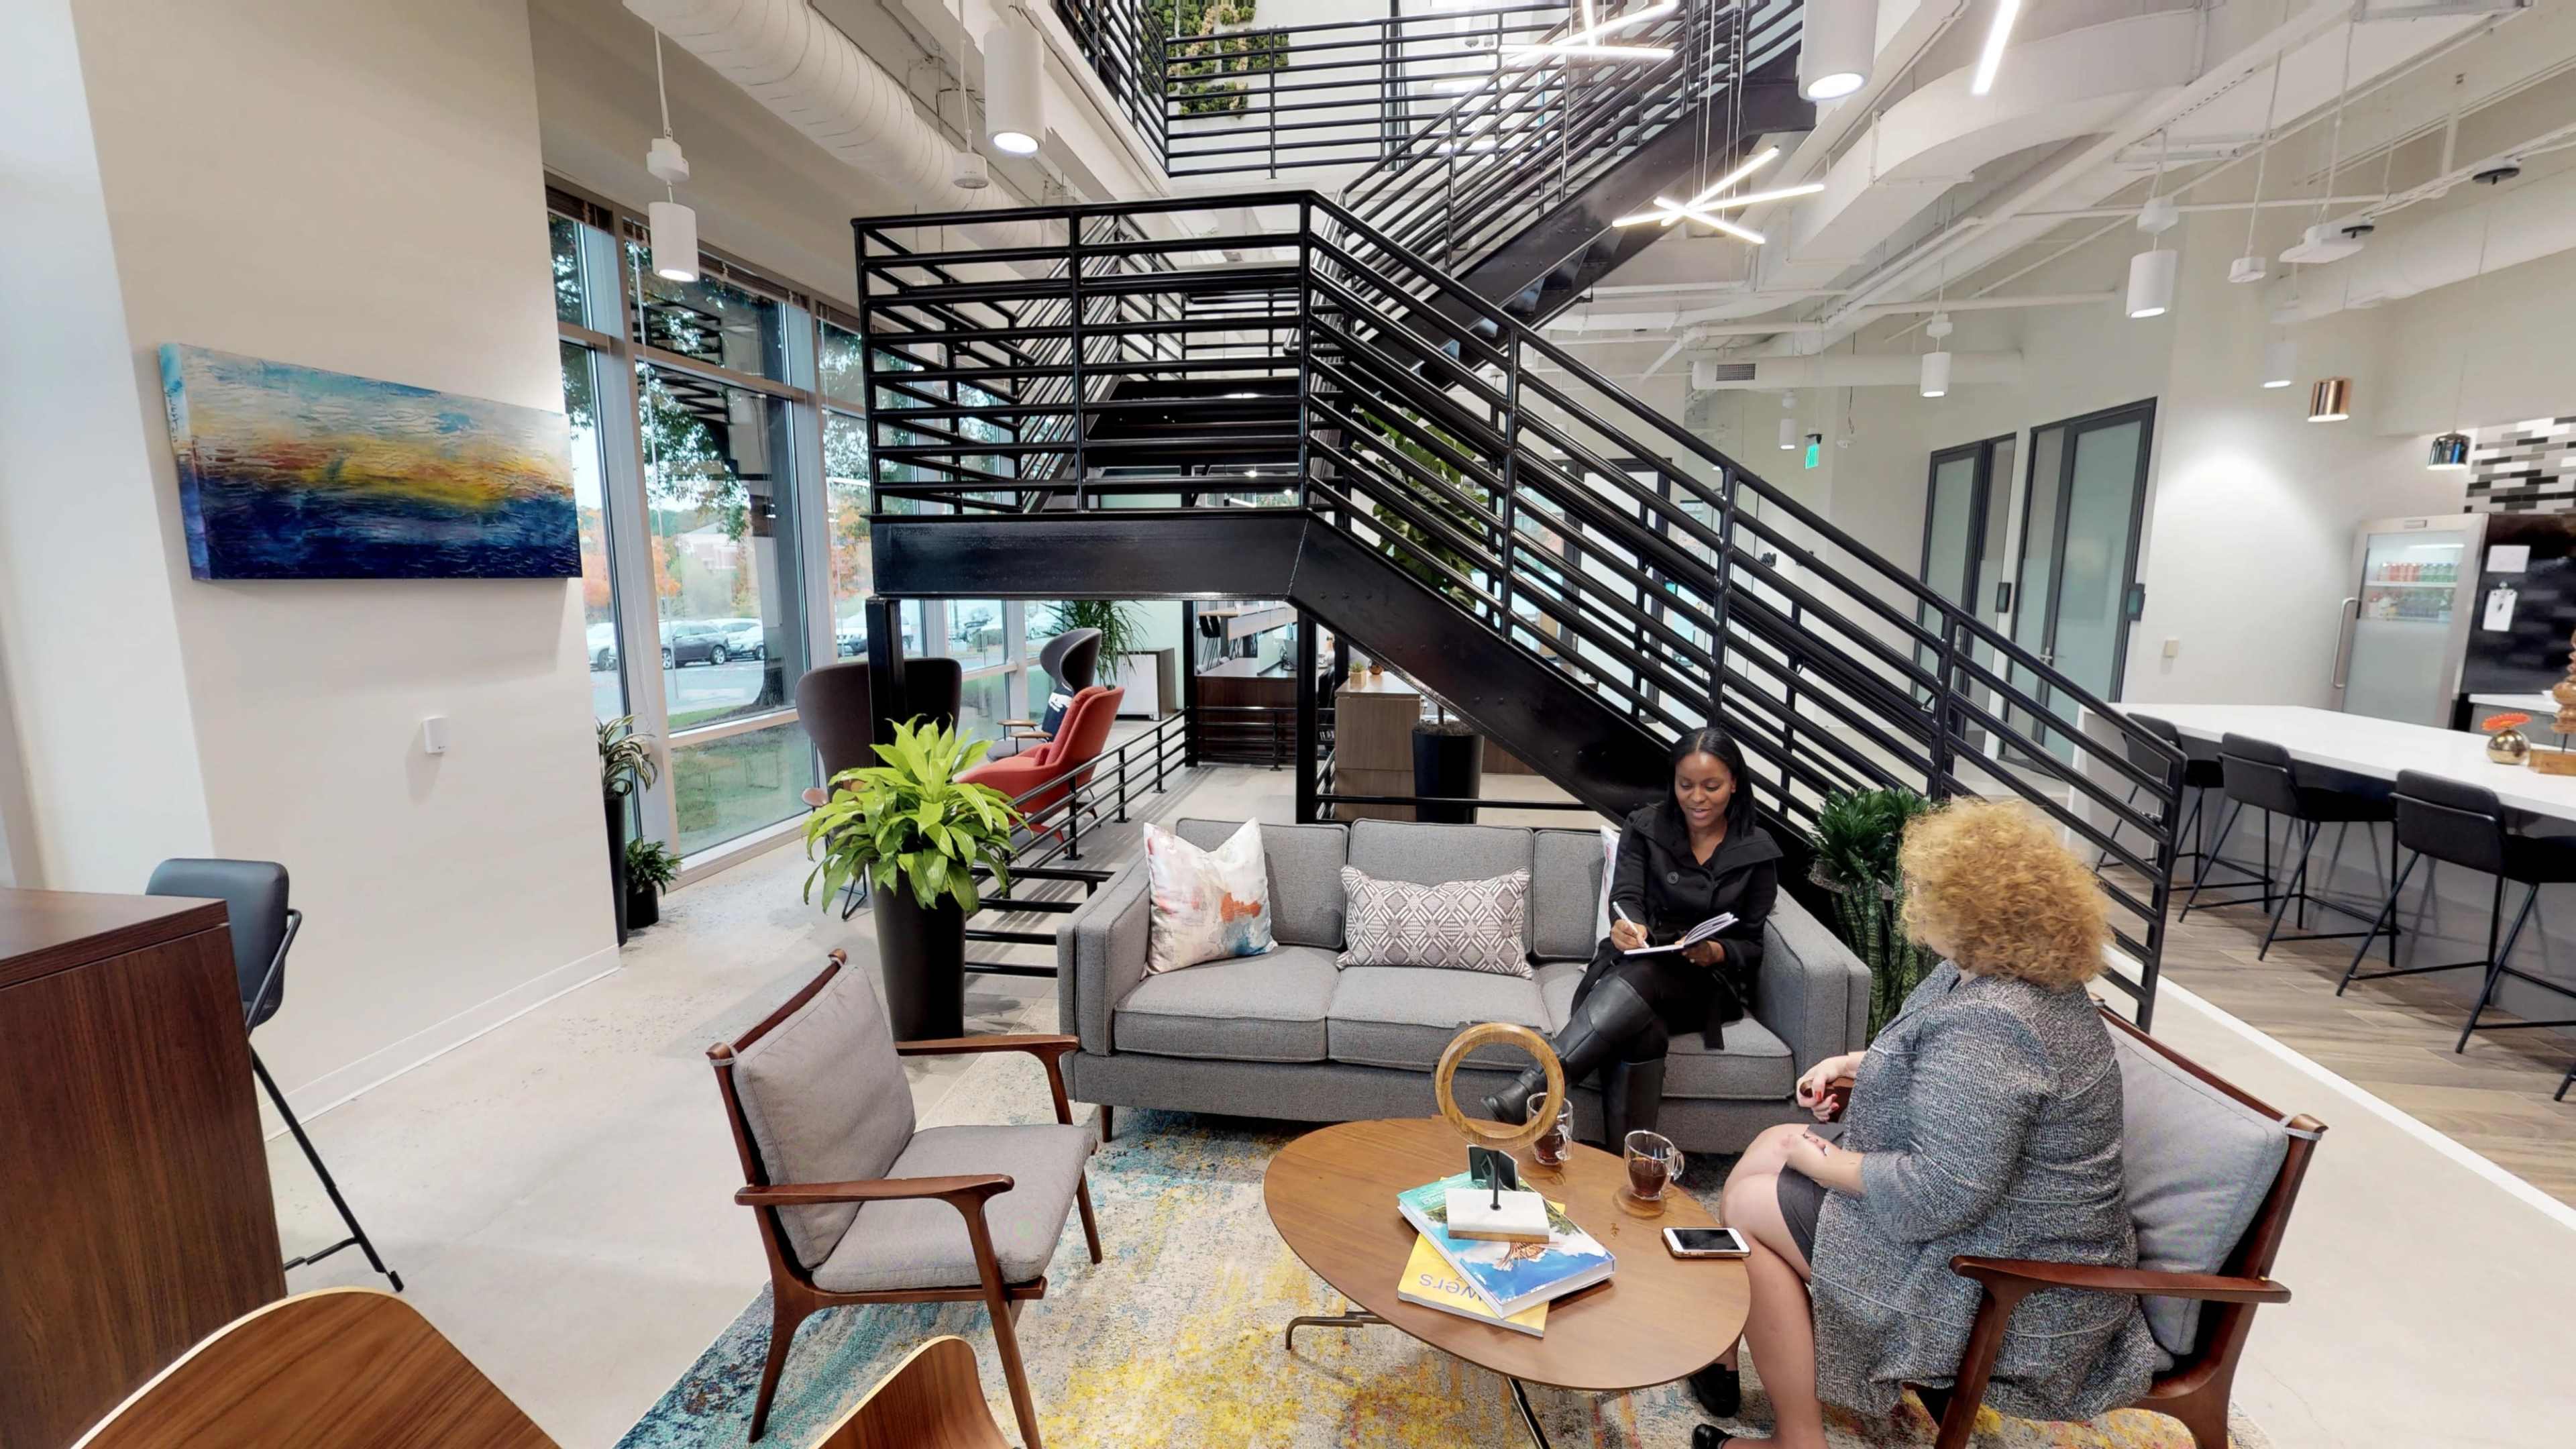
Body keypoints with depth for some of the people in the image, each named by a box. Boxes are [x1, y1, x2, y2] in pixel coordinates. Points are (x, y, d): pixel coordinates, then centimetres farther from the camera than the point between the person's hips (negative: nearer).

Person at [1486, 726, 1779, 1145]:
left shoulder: (1758, 851, 4)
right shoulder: (1645, 827, 4)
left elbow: (1751, 945, 6)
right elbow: (1626, 897, -7)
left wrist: (1716, 952, -19)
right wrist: (1626, 926, -33)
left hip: (1709, 982, -1)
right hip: (1635, 965, 1)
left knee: (1639, 976, -37)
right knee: (1640, 1029, -37)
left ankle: (1532, 1089, -45)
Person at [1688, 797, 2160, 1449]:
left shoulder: (1990, 1024, -33)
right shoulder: (2005, 972, 0)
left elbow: (1940, 1192, -33)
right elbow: (1945, 1065, 19)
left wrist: (1823, 1163, -18)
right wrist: (1857, 1065, 4)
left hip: (2006, 1287, -10)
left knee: (1750, 1207, -4)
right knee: (1768, 1149, 11)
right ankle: (1721, 1353, 23)